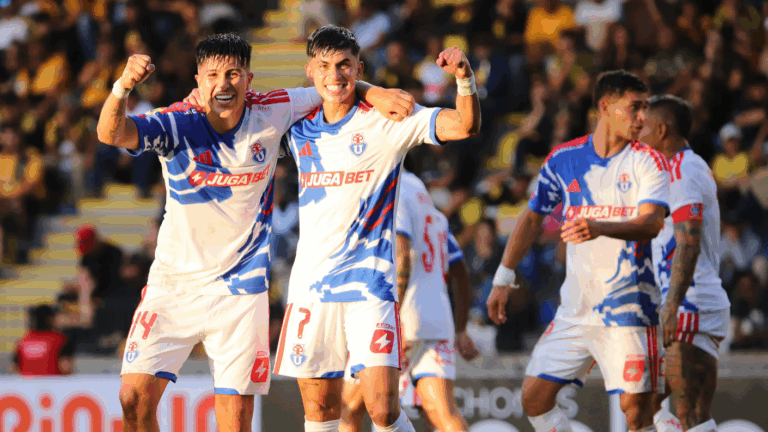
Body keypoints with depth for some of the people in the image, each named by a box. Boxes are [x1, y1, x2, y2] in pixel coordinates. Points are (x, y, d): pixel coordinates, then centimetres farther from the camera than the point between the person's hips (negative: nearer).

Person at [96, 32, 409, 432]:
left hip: (239, 289, 1)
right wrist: (123, 85, -48)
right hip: (174, 280, 0)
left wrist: (375, 93, -5)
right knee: (136, 396, -12)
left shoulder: (270, 113, -6)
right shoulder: (177, 124, -13)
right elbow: (110, 133, -29)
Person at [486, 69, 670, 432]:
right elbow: (532, 219, 17)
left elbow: (651, 223, -19)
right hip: (575, 308, 4)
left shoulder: (648, 163, -4)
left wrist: (600, 228, -38)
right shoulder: (564, 159, 7)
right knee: (534, 398, 0)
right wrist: (503, 278, 12)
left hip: (628, 307, -4)